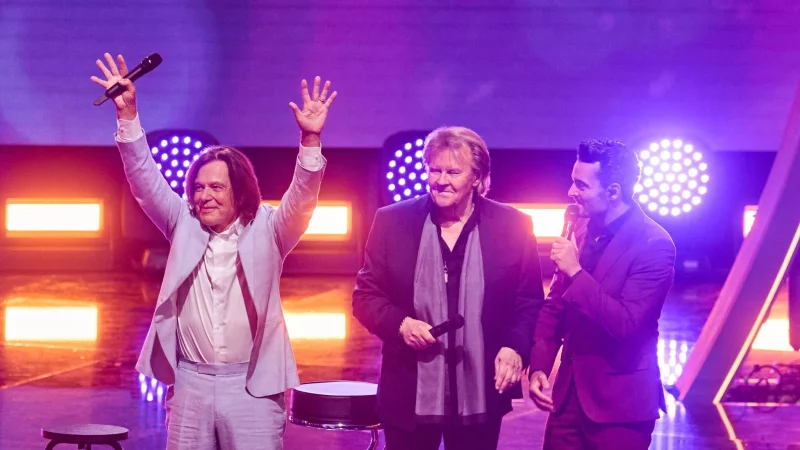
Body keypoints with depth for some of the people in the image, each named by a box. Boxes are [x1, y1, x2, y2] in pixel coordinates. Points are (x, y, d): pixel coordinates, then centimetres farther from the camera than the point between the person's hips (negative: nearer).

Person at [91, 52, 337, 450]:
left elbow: (301, 198, -14)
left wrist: (310, 140, -30)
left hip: (253, 387, -3)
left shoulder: (266, 231, 0)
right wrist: (127, 114, -11)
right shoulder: (185, 226, 7)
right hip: (190, 384, 3)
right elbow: (145, 179, 1)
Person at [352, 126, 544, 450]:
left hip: (481, 396, 0)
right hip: (409, 395, 0)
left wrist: (515, 347, -15)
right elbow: (365, 296, 5)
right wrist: (400, 323, -14)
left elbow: (529, 302, 4)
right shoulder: (393, 222, 0)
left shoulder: (512, 226, -1)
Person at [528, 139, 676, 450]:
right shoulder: (583, 230, 7)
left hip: (619, 401, -6)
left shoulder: (653, 244, -15)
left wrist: (576, 272, -22)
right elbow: (555, 306, 13)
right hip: (569, 392, 7)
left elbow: (626, 324, -22)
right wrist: (539, 366, 2)